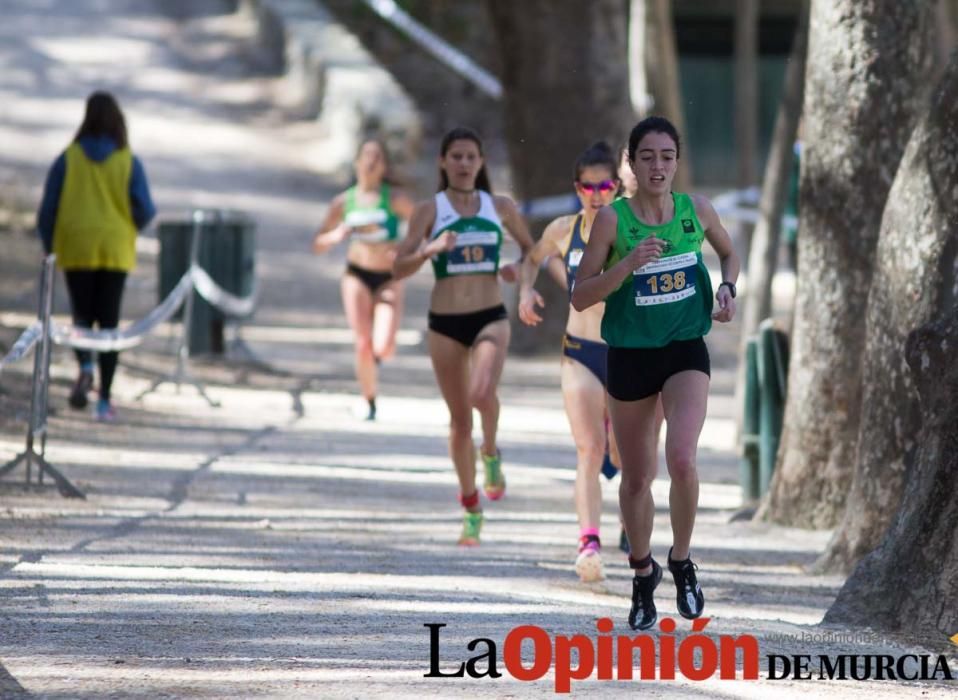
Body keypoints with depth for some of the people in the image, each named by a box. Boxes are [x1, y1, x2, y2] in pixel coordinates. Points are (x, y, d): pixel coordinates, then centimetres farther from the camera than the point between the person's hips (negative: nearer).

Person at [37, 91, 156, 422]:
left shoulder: (67, 160, -4)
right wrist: (135, 223, 17)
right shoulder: (129, 163, -5)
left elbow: (48, 209, -2)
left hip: (76, 250, 0)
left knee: (82, 314, 13)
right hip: (116, 251, 0)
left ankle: (85, 367, -18)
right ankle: (104, 400, 3)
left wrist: (48, 247, 11)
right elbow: (144, 211, -7)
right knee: (108, 321, 7)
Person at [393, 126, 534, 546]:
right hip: (445, 323, 0)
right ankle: (471, 508, 23)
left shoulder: (500, 207, 6)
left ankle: (490, 452, 3)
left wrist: (518, 270, -1)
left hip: (490, 319, 0)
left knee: (482, 394, -29)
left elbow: (531, 249, 20)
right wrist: (430, 249, -24)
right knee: (459, 420, 7)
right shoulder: (429, 210, 1)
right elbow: (399, 268, -6)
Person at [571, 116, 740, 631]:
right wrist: (629, 265, -23)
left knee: (682, 460, -22)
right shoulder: (612, 219, -9)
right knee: (636, 477, 11)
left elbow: (728, 253, 19)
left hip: (686, 352, 0)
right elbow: (580, 297, -10)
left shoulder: (696, 211, -2)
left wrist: (727, 288, -1)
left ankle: (681, 561, 2)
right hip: (629, 355, 0)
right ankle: (643, 573, 35)